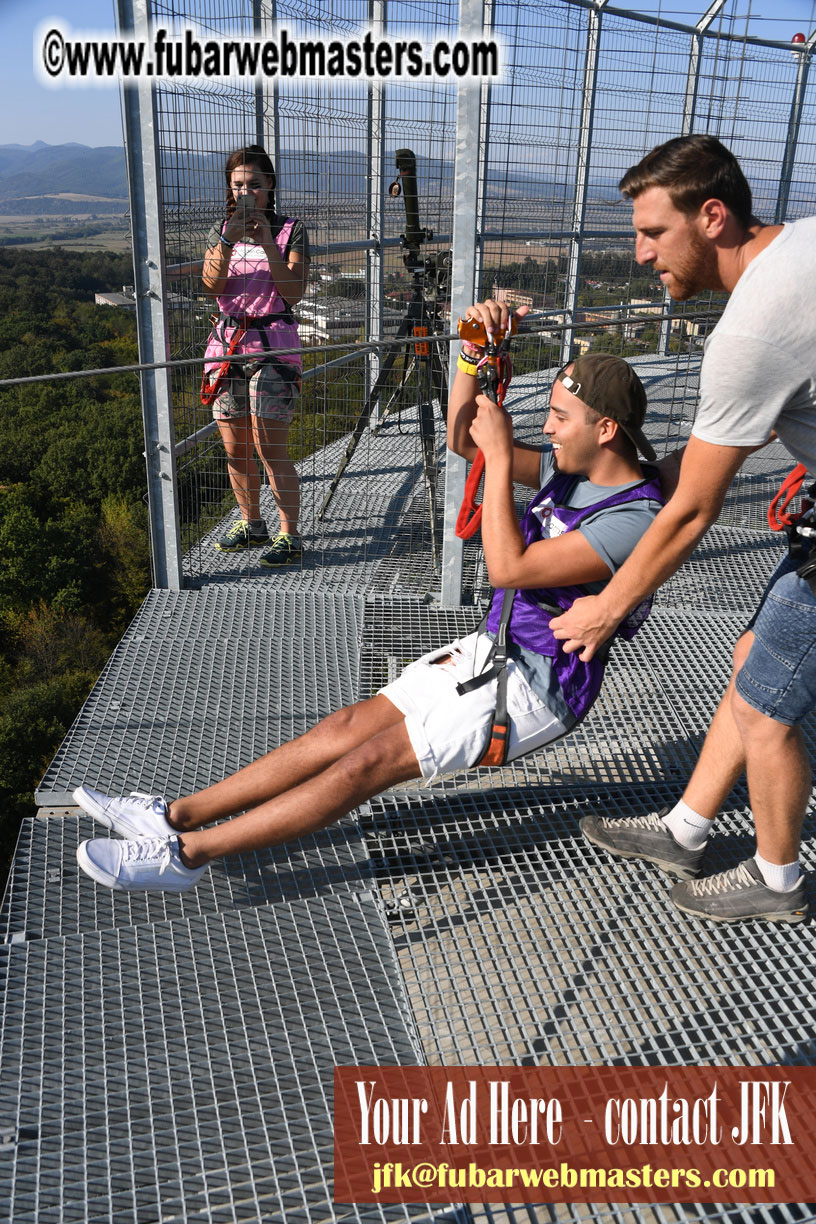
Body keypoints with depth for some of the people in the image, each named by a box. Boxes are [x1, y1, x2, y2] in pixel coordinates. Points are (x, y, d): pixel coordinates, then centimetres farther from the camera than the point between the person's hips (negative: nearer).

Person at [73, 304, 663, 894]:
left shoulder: (635, 520, -21)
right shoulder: (569, 468, 6)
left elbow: (508, 568, -26)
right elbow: (462, 439, 9)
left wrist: (500, 455, -21)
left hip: (535, 688, -8)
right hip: (490, 650, 8)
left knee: (371, 760, -14)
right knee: (350, 725, -1)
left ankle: (187, 852, -11)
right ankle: (177, 815, 1)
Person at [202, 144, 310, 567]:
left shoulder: (290, 230, 1)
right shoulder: (221, 231, 12)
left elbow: (294, 292, -9)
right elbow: (212, 284, -4)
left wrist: (268, 244, -18)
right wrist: (229, 240, -18)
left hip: (272, 345, -5)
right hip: (227, 342, 5)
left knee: (270, 450, -9)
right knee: (235, 449, 9)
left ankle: (289, 536, 1)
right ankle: (251, 524, 27)